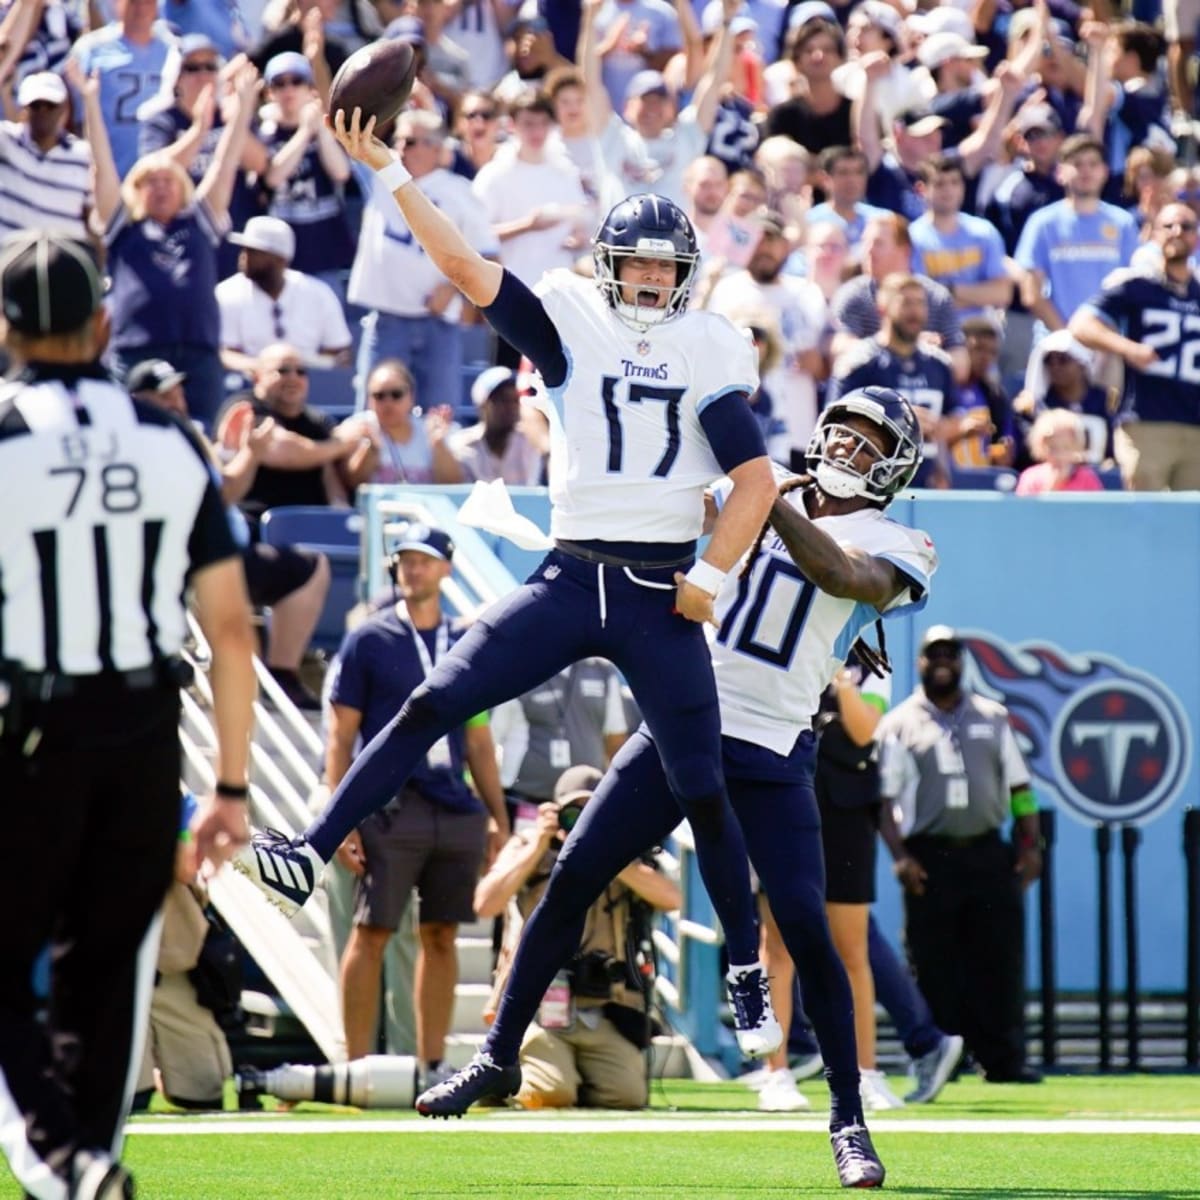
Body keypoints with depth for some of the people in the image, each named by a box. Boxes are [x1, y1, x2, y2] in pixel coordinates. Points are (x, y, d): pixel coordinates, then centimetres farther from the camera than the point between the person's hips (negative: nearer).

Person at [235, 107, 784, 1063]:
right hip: (569, 580, 1)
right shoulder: (570, 321, 4)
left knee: (702, 789, 0)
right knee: (433, 705, -9)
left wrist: (712, 576, -6)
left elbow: (757, 479, 3)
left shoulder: (710, 350, 3)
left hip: (659, 597, -1)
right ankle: (315, 851, -7)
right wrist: (389, 173, -13)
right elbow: (464, 267, -5)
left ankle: (748, 973, 12)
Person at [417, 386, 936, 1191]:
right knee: (571, 881, 0)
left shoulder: (894, 547, -1)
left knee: (807, 929, -13)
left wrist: (771, 502, -23)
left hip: (771, 755, -4)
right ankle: (500, 1057, 14)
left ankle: (849, 1122, 0)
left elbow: (844, 576, -22)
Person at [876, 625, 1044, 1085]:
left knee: (1001, 959, -3)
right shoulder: (898, 725, 6)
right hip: (929, 856, -2)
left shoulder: (992, 718, 16)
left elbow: (1018, 785, 15)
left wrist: (1030, 844, 3)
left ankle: (1005, 1059, -1)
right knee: (935, 966, -2)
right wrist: (899, 856, -13)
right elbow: (884, 797, -1)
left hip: (988, 854, 2)